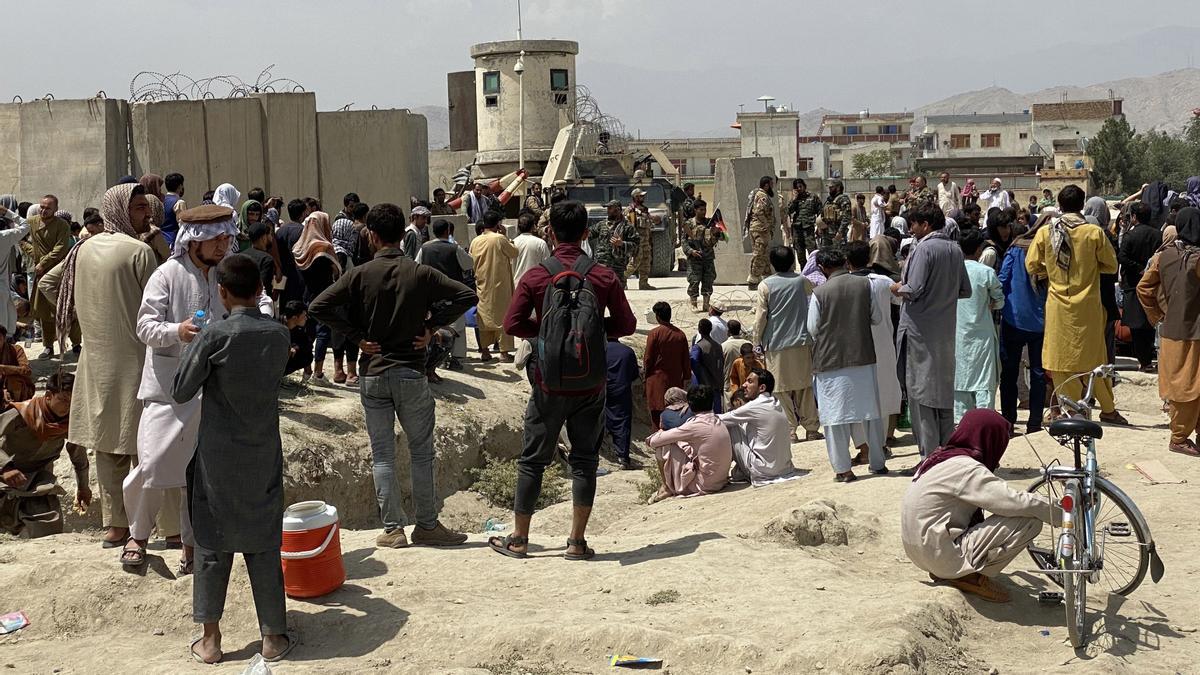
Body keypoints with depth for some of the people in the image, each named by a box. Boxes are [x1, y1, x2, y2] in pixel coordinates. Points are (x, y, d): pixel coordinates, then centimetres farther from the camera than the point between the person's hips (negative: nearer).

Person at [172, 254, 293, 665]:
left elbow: (180, 393, -9)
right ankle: (273, 637, 16)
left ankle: (210, 639, 17)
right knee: (264, 545, 11)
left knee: (212, 545, 10)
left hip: (218, 457, -2)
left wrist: (192, 344, 6)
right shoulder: (279, 335, -4)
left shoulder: (213, 336, -15)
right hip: (264, 456, 3)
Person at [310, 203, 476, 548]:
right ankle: (427, 526, 14)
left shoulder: (360, 274, -5)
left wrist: (356, 336, -5)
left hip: (373, 374, 1)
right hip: (412, 373, 0)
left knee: (382, 454, 8)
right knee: (422, 451, 9)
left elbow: (318, 307, -11)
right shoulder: (421, 273, -5)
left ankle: (392, 529, 10)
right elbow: (467, 296, -8)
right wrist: (432, 326, -2)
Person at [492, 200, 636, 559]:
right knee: (585, 460, 9)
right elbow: (626, 324, 1)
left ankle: (518, 539, 16)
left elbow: (512, 324, -8)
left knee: (533, 460, 10)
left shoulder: (535, 277, -7)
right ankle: (577, 541, 10)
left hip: (549, 382, -1)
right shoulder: (604, 277, -4)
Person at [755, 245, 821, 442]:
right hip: (801, 342, 2)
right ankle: (811, 429, 13)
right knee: (805, 386, 10)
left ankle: (790, 430, 3)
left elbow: (760, 317, -7)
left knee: (782, 389, 4)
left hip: (776, 344, -2)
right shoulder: (802, 281, 1)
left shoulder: (766, 285, -6)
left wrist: (759, 339, 6)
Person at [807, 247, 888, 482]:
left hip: (831, 360, -3)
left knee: (835, 415, 4)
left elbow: (812, 329, -3)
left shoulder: (819, 293, -10)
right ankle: (877, 462, 22)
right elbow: (877, 318, 4)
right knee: (871, 411, 14)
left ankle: (843, 469, 4)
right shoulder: (865, 284, -3)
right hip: (863, 357, 3)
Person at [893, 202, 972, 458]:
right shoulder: (955, 249, 8)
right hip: (946, 330, 7)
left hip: (920, 330, -7)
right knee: (944, 392, 14)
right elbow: (965, 290, 11)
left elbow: (914, 290, -20)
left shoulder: (925, 248, -14)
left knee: (921, 395, -1)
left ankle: (929, 455, 0)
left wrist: (898, 289, -1)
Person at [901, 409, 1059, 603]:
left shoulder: (942, 457, 12)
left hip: (921, 554, 10)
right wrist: (1063, 515, -10)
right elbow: (1019, 503, -22)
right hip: (944, 557, -10)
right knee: (1030, 521, -12)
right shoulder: (966, 469, -18)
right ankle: (974, 575, -4)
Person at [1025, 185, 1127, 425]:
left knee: (1062, 359, 8)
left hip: (1058, 304, 0)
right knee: (1093, 356, 10)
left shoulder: (1045, 232, -5)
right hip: (1087, 305, 0)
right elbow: (1111, 266, -1)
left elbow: (1032, 266, -1)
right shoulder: (1094, 232, -8)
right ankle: (1108, 409, 19)